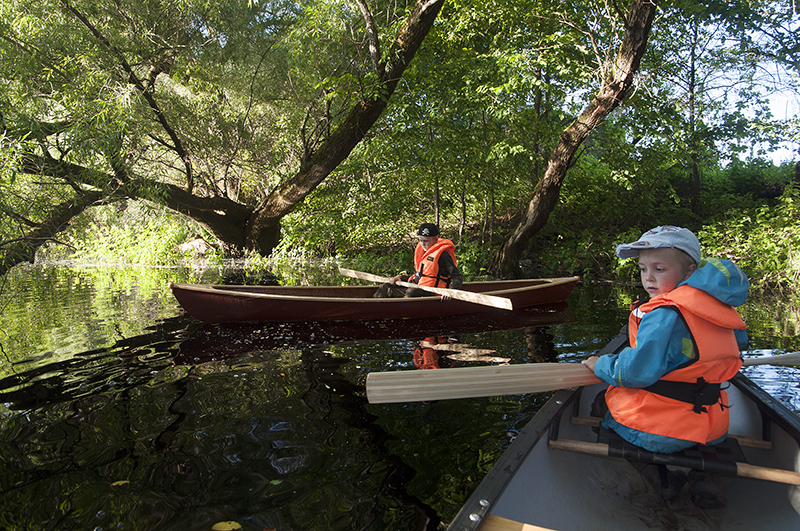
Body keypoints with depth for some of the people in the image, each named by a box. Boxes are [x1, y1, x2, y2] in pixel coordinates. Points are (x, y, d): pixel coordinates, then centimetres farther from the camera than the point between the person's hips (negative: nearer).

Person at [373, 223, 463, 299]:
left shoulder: (442, 254, -10)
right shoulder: (422, 251, 16)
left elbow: (458, 278, -13)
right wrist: (401, 278, 12)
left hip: (430, 293, -8)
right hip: (415, 289, 9)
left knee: (411, 292, -38)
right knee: (386, 287, -2)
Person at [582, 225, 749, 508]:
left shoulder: (665, 314, -23)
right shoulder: (720, 310, 3)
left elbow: (637, 372, -26)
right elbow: (738, 340, 24)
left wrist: (602, 365, -8)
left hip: (657, 432, -7)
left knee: (604, 402, 19)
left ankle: (659, 474, 1)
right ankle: (701, 473, 11)